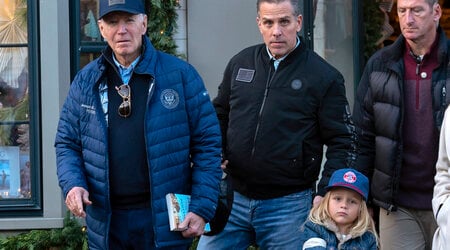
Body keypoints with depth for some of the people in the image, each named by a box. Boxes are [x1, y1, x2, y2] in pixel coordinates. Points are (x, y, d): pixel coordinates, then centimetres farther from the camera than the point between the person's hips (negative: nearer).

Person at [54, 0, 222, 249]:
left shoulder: (180, 74, -3)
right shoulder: (86, 81, 6)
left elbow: (207, 143, -2)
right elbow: (67, 143, 12)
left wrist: (202, 208, -8)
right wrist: (73, 184, -8)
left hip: (164, 218, -3)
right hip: (105, 223, 3)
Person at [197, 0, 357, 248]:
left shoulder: (324, 77, -3)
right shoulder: (240, 63, 8)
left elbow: (342, 143, -2)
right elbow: (219, 117, 20)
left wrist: (325, 195, -12)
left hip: (289, 205, -3)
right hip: (233, 197, 3)